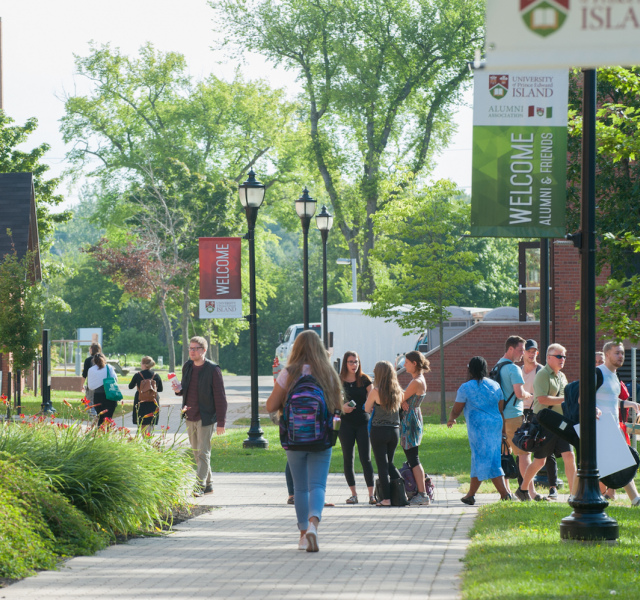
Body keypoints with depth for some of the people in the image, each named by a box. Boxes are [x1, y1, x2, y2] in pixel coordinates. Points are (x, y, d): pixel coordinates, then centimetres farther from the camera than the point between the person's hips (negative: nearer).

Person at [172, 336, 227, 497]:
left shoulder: (213, 369, -11)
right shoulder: (187, 366, 8)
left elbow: (220, 397, -10)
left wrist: (221, 422, -12)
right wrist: (179, 390, -5)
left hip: (206, 417, -7)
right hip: (190, 417, 7)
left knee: (203, 453, -8)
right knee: (196, 452, 11)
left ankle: (200, 486, -8)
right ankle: (208, 484, 21)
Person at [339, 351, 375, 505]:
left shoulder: (364, 379, 3)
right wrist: (342, 407, -15)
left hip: (363, 421, -1)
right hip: (346, 423, 1)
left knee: (365, 459, -5)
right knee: (348, 459, 3)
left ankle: (371, 494, -5)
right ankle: (353, 494, 10)